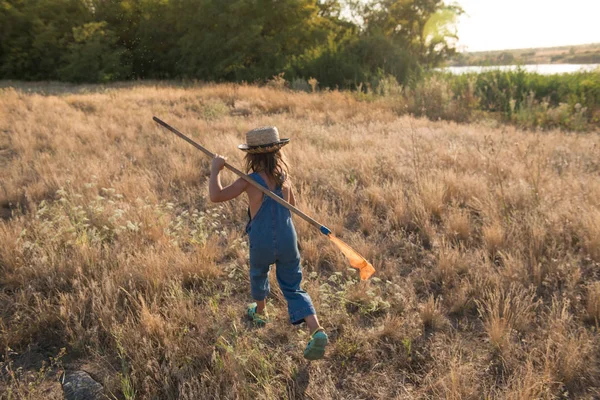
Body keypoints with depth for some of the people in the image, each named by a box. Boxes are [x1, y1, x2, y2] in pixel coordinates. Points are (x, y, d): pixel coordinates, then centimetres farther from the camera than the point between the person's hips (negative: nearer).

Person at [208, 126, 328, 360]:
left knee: (258, 276, 27)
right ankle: (316, 330, -8)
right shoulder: (284, 176, 0)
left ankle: (260, 313, 52)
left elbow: (216, 196, -21)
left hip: (262, 244, -3)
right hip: (288, 242, 3)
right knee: (293, 288, 10)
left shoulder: (250, 180, -15)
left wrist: (215, 169, -9)